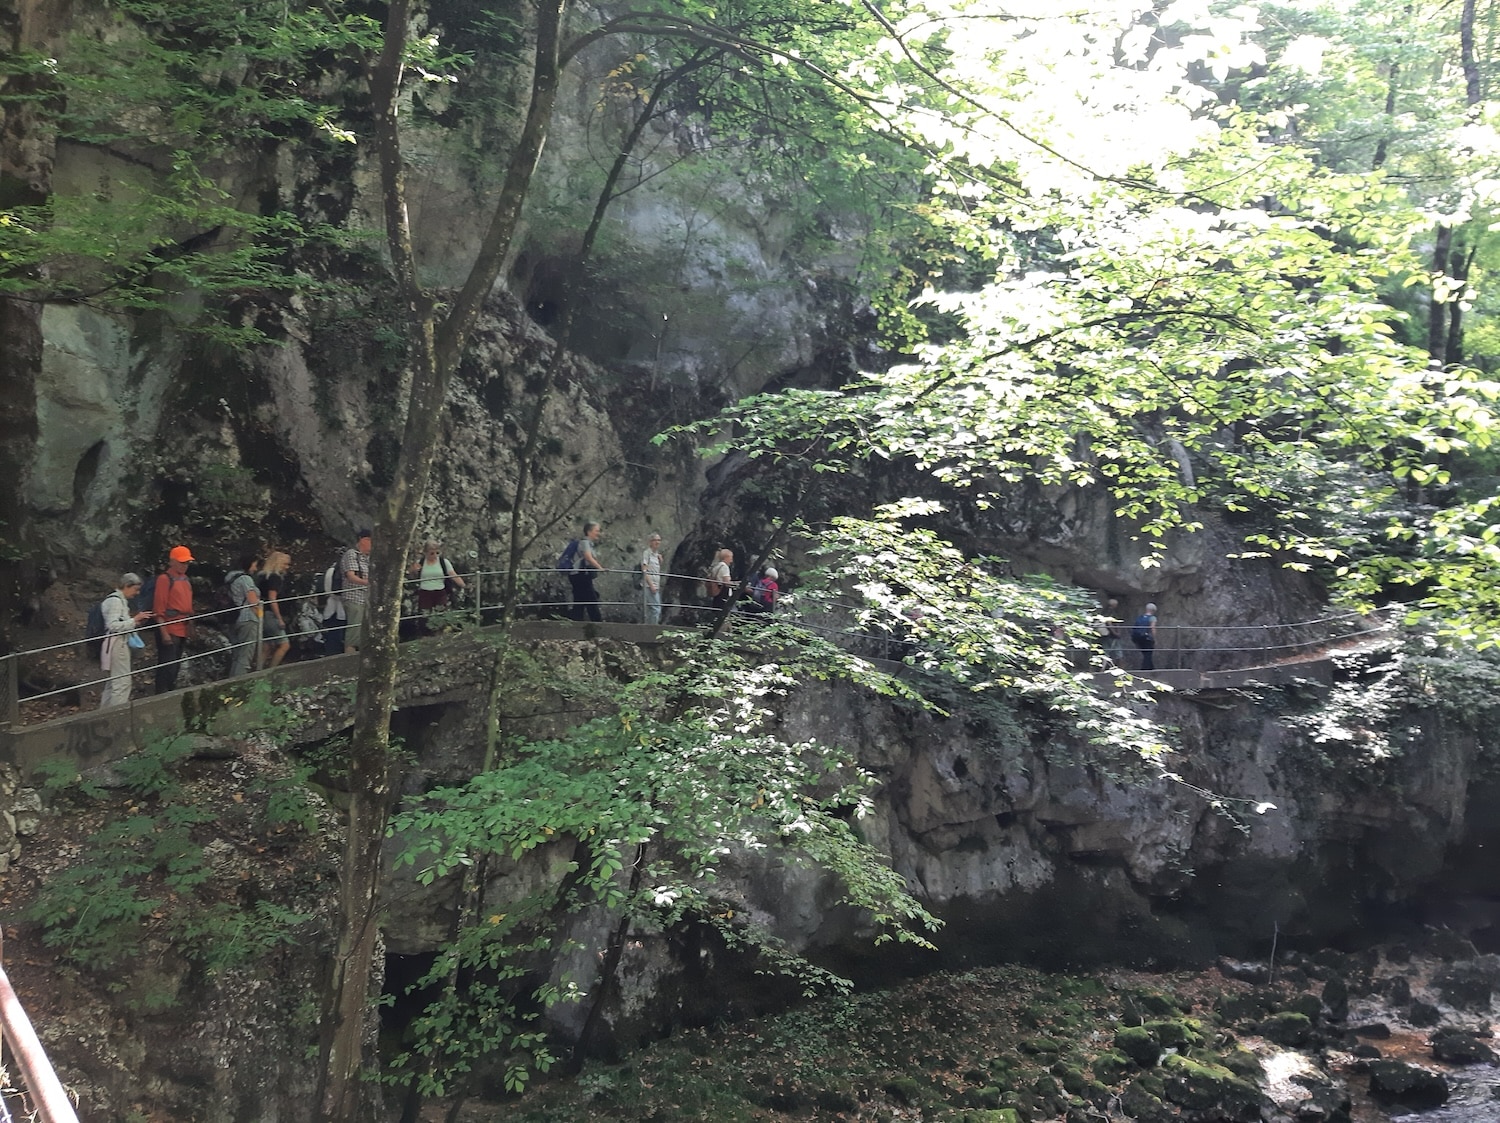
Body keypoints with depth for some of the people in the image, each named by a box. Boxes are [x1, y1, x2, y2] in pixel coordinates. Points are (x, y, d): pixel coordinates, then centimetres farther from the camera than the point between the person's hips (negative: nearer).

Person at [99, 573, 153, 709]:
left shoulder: (121, 600, 16)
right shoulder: (114, 600, -13)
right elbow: (112, 625, -22)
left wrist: (136, 622, 9)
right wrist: (134, 620, -20)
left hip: (121, 643, 10)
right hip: (116, 643, -10)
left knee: (114, 682, 16)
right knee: (122, 682, -10)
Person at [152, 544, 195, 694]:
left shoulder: (185, 580, 15)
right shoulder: (165, 579, -10)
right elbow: (159, 609, -14)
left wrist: (190, 628, 19)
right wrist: (164, 632, -18)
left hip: (182, 631, 8)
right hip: (169, 630, -8)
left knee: (176, 667, 15)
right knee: (167, 667, -7)